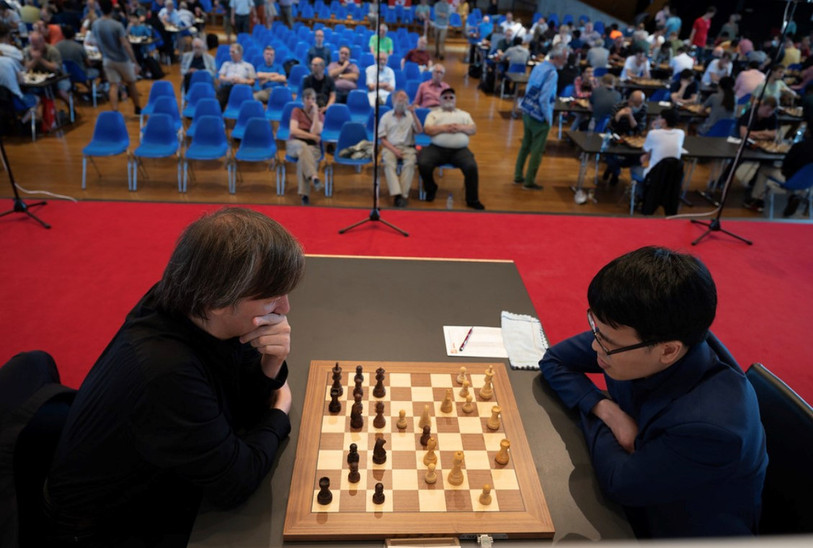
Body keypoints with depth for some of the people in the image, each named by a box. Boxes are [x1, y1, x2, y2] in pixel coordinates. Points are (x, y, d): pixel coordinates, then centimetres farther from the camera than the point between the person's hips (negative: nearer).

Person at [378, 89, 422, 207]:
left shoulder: (411, 116, 14)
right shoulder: (386, 117, 11)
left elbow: (419, 131, -2)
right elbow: (383, 139, 6)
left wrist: (413, 114, -9)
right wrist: (393, 150, -10)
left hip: (407, 147, 1)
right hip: (390, 147, 0)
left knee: (410, 163, -32)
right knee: (389, 163, -33)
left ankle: (404, 195, -33)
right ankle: (396, 194, -41)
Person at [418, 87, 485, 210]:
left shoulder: (464, 114, 24)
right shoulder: (433, 114, 18)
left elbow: (474, 129, 11)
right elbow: (427, 130, 2)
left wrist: (461, 128, -7)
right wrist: (443, 128, -11)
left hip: (460, 150, 1)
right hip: (437, 148, 0)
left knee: (471, 167, -26)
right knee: (423, 164, -26)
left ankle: (472, 200, -13)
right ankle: (431, 189, 3)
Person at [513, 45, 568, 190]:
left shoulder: (539, 66, 7)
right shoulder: (552, 73, -18)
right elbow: (544, 98, -23)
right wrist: (549, 118, -12)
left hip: (527, 112, 8)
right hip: (539, 116, -8)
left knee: (525, 145, 18)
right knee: (537, 150, 3)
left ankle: (518, 176, 26)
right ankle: (529, 181, 10)